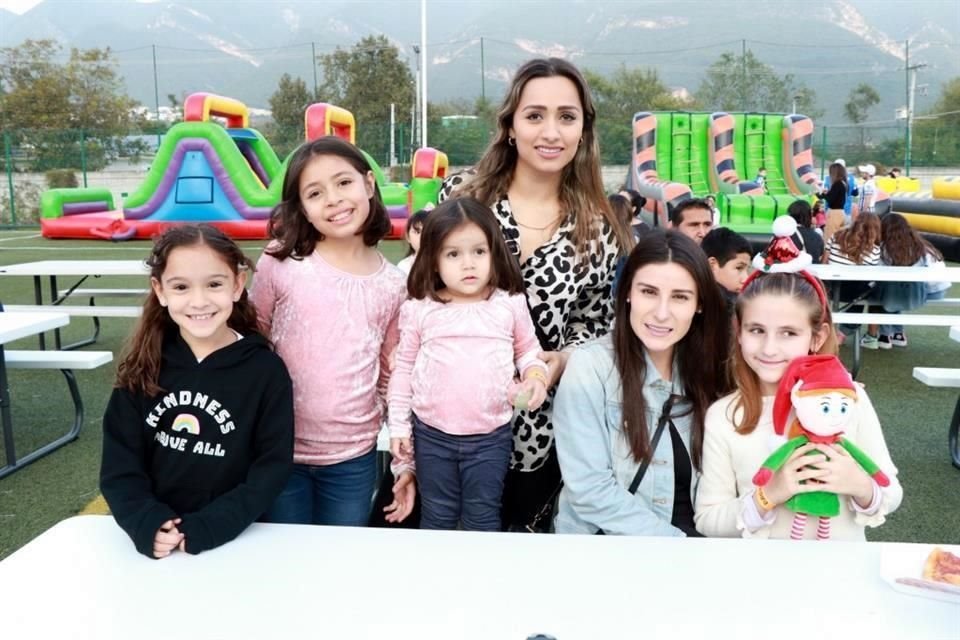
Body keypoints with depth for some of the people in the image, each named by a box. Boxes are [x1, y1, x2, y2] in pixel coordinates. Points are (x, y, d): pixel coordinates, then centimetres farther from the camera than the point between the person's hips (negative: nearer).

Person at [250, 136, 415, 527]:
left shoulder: (393, 287, -2)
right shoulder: (280, 263, -9)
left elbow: (393, 379, 5)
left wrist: (406, 461, 5)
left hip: (353, 459, 2)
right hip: (280, 451, -1)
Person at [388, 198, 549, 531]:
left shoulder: (511, 304, -5)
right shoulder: (419, 309, -5)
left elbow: (528, 350, 9)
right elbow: (404, 368, 4)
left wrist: (536, 376, -12)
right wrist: (399, 425, 4)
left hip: (492, 435, 0)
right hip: (432, 433, 1)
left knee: (483, 519, 13)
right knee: (436, 518, 17)